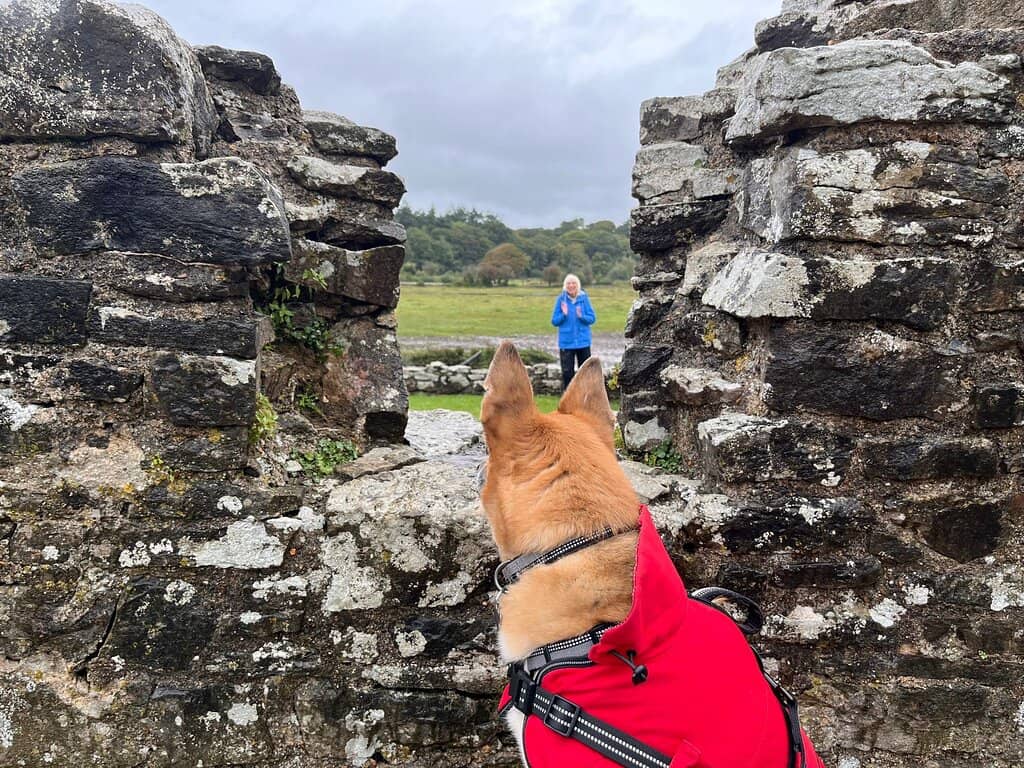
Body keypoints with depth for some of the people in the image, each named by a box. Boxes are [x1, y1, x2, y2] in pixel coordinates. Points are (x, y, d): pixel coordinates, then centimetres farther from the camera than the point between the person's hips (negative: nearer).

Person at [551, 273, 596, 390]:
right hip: (566, 342, -1)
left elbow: (592, 318, 0)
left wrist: (581, 316, -18)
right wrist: (564, 314, -17)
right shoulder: (561, 299, -1)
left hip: (583, 341, 1)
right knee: (567, 372, 2)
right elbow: (554, 321, 1)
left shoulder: (584, 298, -1)